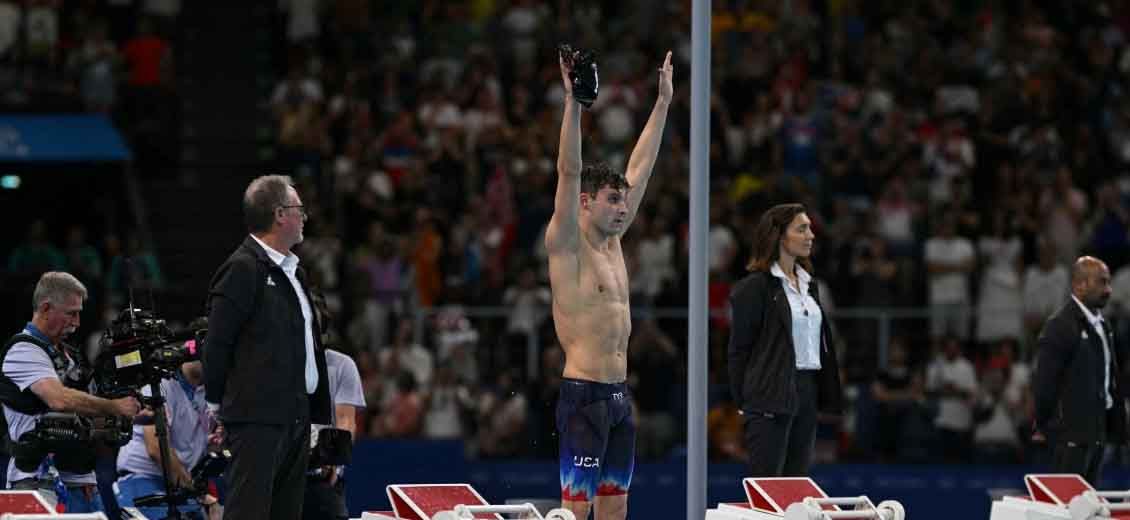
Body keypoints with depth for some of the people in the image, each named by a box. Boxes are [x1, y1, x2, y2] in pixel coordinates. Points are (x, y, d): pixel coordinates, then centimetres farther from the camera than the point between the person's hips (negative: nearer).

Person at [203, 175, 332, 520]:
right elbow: (217, 343, -11)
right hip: (258, 418, -9)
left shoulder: (292, 269, 19)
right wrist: (217, 405, -4)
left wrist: (317, 412, 18)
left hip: (296, 416, 9)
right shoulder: (243, 269, -10)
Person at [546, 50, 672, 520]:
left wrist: (664, 100, 22)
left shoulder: (612, 242, 15)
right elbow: (569, 172, -17)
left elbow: (640, 168, 20)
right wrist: (573, 100, -24)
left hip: (619, 397, 8)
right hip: (584, 396, -8)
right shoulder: (566, 245, -6)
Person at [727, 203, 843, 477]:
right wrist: (743, 402, -8)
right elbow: (739, 349, -6)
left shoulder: (808, 283, 16)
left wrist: (825, 394, 11)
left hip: (807, 391, 8)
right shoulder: (754, 287, -7)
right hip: (771, 397, -8)